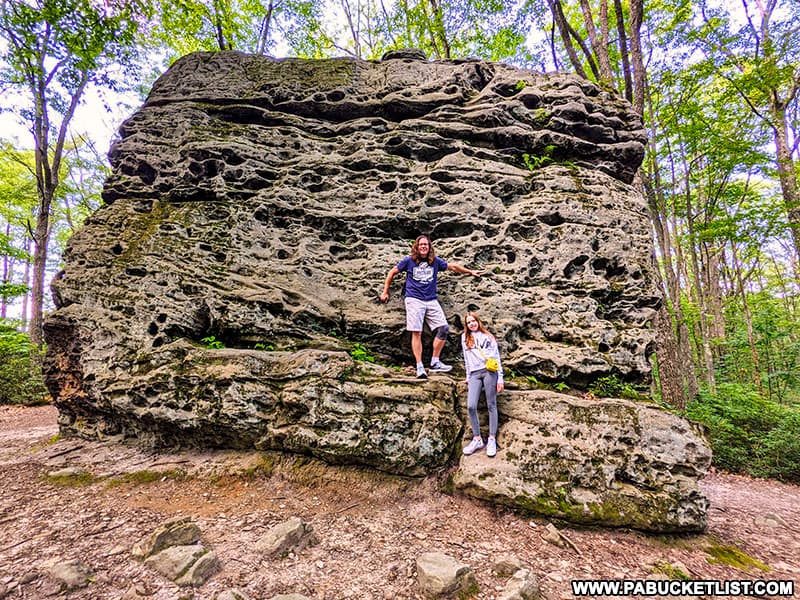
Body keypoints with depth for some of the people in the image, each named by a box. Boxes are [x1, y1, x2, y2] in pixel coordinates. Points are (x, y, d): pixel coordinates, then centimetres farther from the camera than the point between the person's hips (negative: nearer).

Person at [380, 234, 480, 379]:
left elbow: (452, 266, 21)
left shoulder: (435, 261, 10)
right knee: (416, 332, -8)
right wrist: (385, 292, 11)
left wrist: (470, 272, 25)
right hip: (414, 300, -4)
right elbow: (392, 273, 11)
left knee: (443, 328, -5)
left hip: (431, 300, 4)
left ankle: (435, 362, 7)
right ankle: (420, 367, 1)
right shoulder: (409, 261, 3)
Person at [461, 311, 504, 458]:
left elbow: (497, 357, 8)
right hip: (474, 374, 2)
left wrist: (500, 378, 0)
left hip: (489, 371, -2)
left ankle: (492, 439, 4)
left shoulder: (488, 336, 12)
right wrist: (468, 377, 19)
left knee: (491, 405, -1)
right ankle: (477, 439, 0)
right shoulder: (465, 337, 19)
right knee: (471, 406, -11)